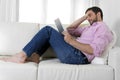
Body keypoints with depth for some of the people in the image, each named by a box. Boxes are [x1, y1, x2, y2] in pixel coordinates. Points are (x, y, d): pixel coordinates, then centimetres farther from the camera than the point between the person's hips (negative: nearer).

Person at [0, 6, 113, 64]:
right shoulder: (89, 27, 28)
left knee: (48, 30, -12)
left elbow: (94, 50, -19)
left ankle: (22, 56, -10)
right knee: (50, 34, 14)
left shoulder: (103, 28, -2)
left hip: (77, 56, -9)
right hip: (73, 53, 9)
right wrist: (84, 17, 20)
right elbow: (70, 29, 25)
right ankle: (35, 56, 0)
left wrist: (71, 41, -23)